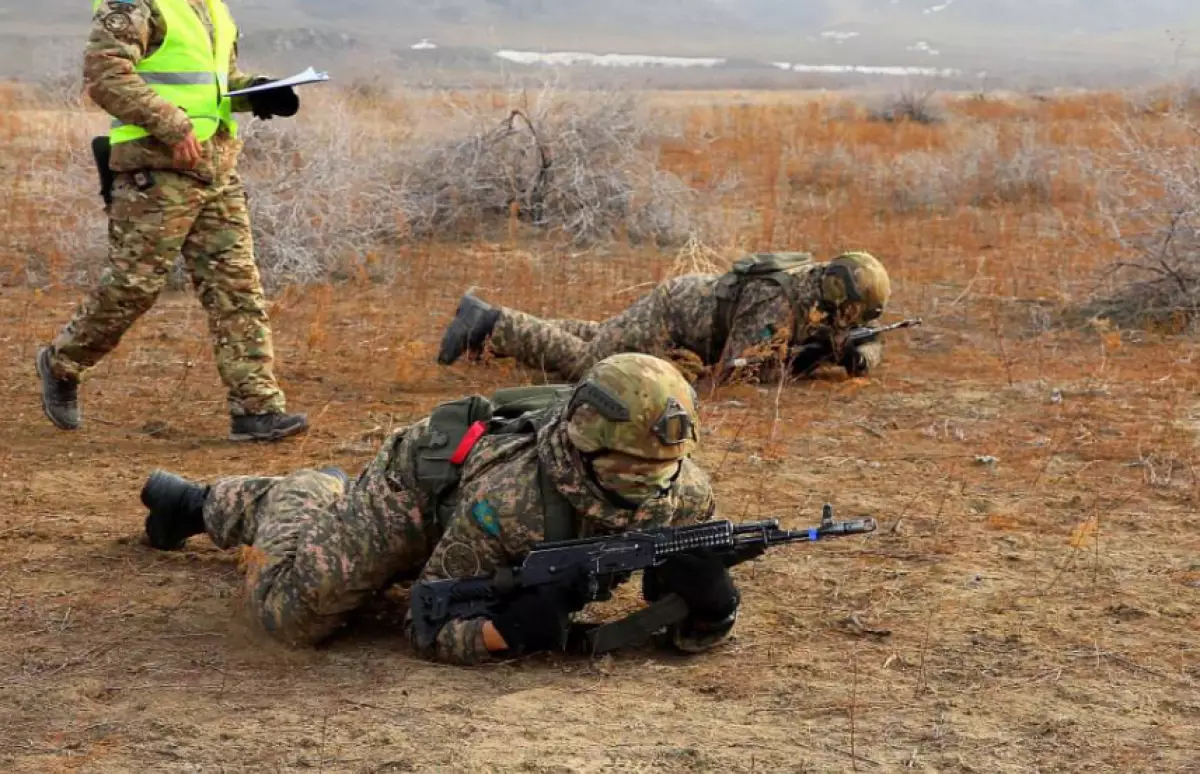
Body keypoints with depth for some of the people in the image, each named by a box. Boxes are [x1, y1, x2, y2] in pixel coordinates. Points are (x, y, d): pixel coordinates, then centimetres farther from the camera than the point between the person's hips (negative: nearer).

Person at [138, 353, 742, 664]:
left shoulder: (679, 493, -31)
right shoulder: (511, 500, -44)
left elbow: (695, 629, -19)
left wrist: (708, 595, -43)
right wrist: (513, 629, -53)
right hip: (421, 484, -5)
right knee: (297, 606, -15)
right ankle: (290, 505, 17)